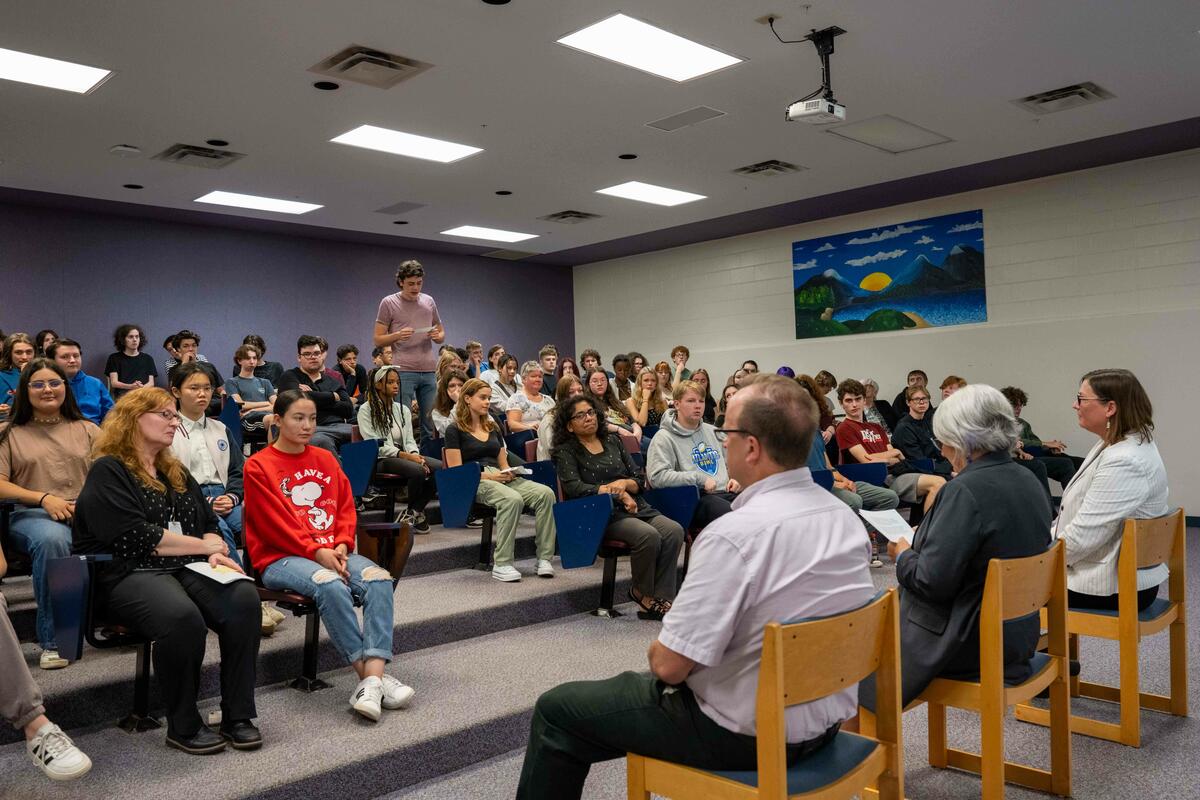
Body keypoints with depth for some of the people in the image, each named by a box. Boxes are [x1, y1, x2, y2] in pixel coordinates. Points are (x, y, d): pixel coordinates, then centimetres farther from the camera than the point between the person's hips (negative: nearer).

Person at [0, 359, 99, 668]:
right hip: (32, 515, -1)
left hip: (88, 513, 1)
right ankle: (52, 640, -26)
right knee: (52, 539, -40)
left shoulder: (87, 430, 19)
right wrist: (44, 497, -11)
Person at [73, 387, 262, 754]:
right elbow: (135, 537, -13)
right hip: (130, 574, -6)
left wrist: (214, 552, -5)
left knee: (244, 598, -26)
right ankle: (183, 726, -17)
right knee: (183, 617, -38)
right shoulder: (108, 472, 0)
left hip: (187, 569, 6)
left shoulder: (176, 473, 23)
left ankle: (238, 717, -18)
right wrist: (205, 546, -6)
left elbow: (210, 524, 20)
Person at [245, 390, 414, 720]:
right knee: (330, 585, -36)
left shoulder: (326, 459, 16)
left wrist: (341, 546, -5)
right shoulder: (258, 466, 0)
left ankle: (374, 676, -34)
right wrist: (316, 551, -16)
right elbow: (274, 523, -7)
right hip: (280, 557, -5)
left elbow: (346, 508, 13)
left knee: (379, 578, -25)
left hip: (332, 552, 5)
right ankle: (369, 675, -28)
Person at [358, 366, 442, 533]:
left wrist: (415, 455, -12)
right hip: (380, 460, -6)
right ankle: (415, 512, -8)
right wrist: (405, 455, -21)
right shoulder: (366, 410, 0)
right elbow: (374, 444, -10)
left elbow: (409, 440, 13)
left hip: (405, 456, 6)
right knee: (418, 471, -34)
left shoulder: (403, 410, 18)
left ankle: (414, 512, -9)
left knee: (442, 467, -21)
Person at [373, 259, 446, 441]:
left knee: (431, 424, 6)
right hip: (403, 371, -4)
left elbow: (441, 334, 21)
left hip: (428, 371, 4)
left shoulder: (429, 301, 13)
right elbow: (378, 340, 1)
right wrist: (398, 335, -17)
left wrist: (437, 336, -3)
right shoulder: (389, 303, 2)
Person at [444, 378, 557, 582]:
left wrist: (509, 473, -1)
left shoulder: (493, 427, 24)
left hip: (501, 479, 6)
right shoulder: (455, 430, 4)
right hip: (473, 483, -6)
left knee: (545, 493, -22)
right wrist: (488, 476, -15)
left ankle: (544, 558, -24)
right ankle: (502, 564, -31)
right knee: (512, 499, -38)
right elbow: (456, 472, -4)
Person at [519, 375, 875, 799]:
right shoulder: (845, 517, -3)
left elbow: (668, 664, -24)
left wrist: (661, 648, 0)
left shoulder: (735, 535, -28)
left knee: (557, 710, 7)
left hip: (745, 736, -8)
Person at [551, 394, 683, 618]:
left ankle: (660, 600, -21)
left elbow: (640, 479, 18)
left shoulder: (612, 441, 21)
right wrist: (615, 492, -11)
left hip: (635, 506, 5)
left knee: (674, 531, -24)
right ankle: (641, 592, -7)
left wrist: (624, 484, -5)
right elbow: (574, 487, -9)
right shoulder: (566, 451, 7)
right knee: (648, 535, -32)